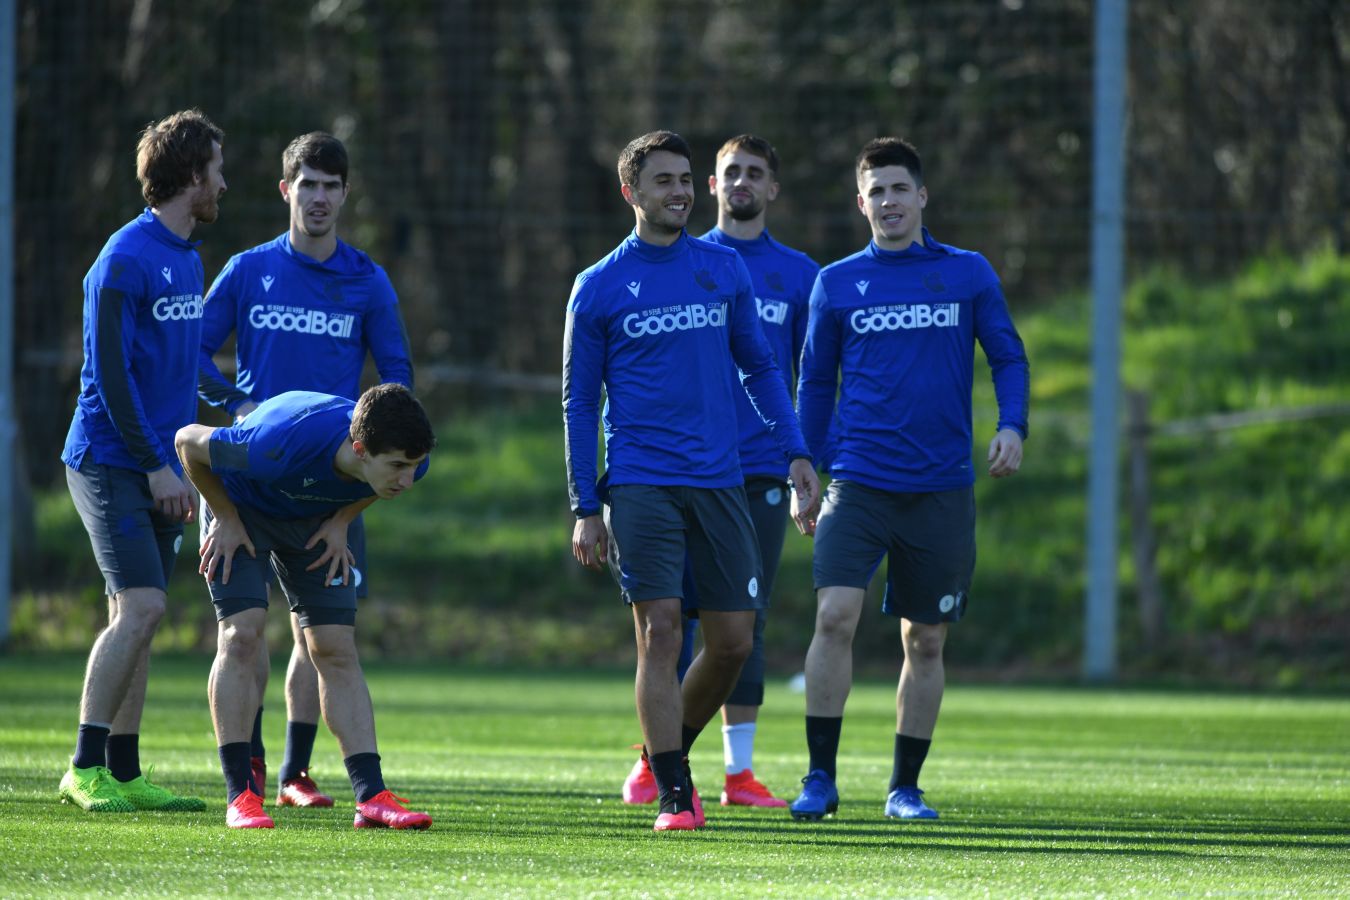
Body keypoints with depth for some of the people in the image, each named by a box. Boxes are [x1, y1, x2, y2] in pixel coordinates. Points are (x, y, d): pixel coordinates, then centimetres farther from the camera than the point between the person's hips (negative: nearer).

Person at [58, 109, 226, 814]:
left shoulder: (188, 260, 15)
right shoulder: (126, 260, -12)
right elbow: (110, 372, -15)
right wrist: (156, 465, -16)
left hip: (158, 470, 8)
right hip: (111, 460, -8)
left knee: (135, 618, 7)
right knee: (140, 607, -16)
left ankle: (123, 775, 9)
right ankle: (86, 767, -14)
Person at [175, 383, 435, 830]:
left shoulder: (406, 460, -28)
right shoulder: (284, 445, -44)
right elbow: (189, 442, -26)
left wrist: (341, 521, -8)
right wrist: (226, 519, -18)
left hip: (314, 521, 4)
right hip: (241, 507, -4)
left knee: (337, 648, -3)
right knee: (242, 634, -17)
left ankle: (371, 796, -5)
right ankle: (241, 795, -13)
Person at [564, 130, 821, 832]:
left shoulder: (723, 269, 10)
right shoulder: (598, 288, 2)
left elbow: (758, 366, 18)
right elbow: (578, 403, 5)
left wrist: (794, 451, 6)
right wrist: (586, 509, 0)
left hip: (719, 482, 4)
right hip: (640, 483, -4)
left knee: (733, 640, 2)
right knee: (660, 631, -12)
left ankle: (667, 752, 26)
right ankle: (674, 795, -9)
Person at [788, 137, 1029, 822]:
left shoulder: (968, 274, 5)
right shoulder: (836, 284, 6)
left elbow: (1008, 358, 8)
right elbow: (815, 382, 13)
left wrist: (1012, 426, -10)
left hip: (941, 490, 1)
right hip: (859, 483, -1)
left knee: (925, 642, 5)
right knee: (835, 616, -17)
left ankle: (905, 788, 16)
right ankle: (820, 777, -10)